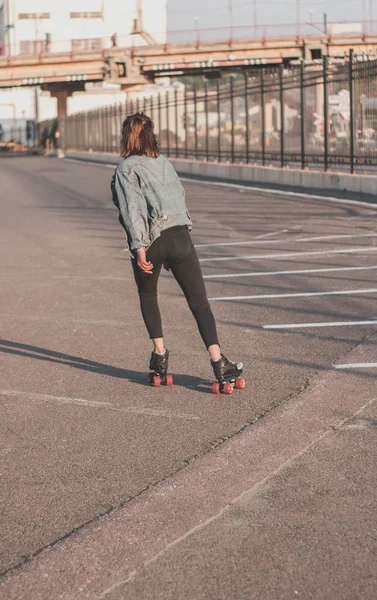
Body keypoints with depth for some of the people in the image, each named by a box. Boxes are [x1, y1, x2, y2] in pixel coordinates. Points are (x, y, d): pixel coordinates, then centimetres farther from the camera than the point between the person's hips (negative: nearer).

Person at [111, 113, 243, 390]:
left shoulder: (125, 169, 0)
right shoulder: (165, 163, 16)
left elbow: (133, 210, -12)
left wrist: (139, 247, -18)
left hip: (150, 241, -3)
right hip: (179, 236, 3)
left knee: (147, 296, 23)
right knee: (200, 302, 0)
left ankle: (160, 353, 18)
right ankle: (218, 361, -13)